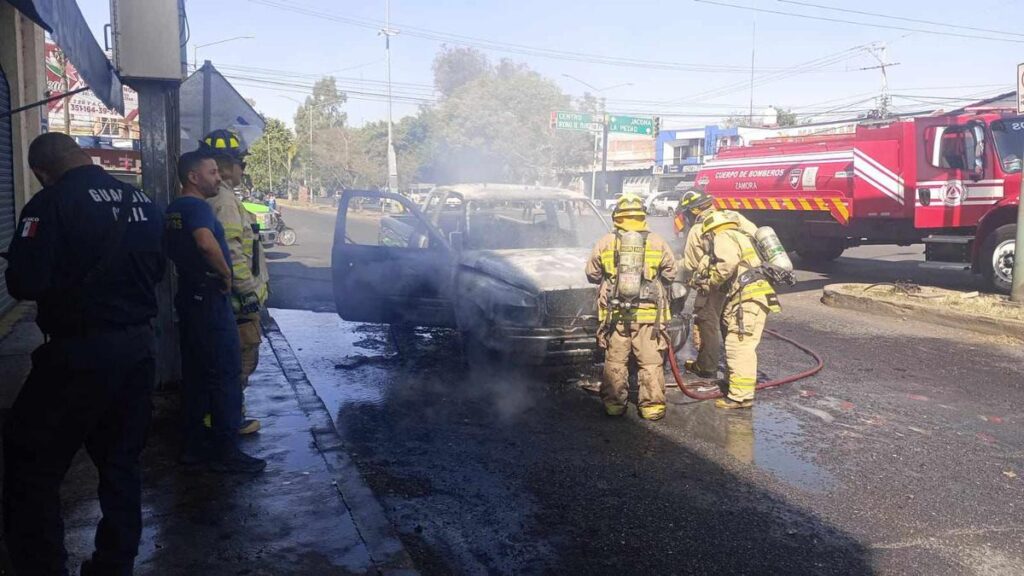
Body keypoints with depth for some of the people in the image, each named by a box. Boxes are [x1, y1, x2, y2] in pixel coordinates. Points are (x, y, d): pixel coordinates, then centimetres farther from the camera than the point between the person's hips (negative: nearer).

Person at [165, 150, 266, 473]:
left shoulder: (174, 209, 15)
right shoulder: (197, 206, -16)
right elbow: (206, 242, -35)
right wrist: (225, 273, -21)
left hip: (189, 297, 10)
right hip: (209, 298, -10)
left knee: (194, 373, 14)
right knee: (225, 374, -4)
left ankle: (193, 445, 22)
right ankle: (226, 451, 1)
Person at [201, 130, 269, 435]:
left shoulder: (215, 197, 14)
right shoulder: (225, 200, -18)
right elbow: (232, 253, -25)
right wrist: (249, 290, -20)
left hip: (233, 296, 10)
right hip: (239, 298, -10)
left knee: (234, 356, 19)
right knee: (244, 356, 0)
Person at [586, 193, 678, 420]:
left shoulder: (605, 242, -2)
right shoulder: (657, 242, -2)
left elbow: (592, 274, 7)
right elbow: (670, 274, 7)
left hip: (615, 314, 1)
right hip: (649, 314, -1)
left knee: (615, 360, 12)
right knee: (651, 361, 7)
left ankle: (614, 403, 18)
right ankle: (652, 405, 10)